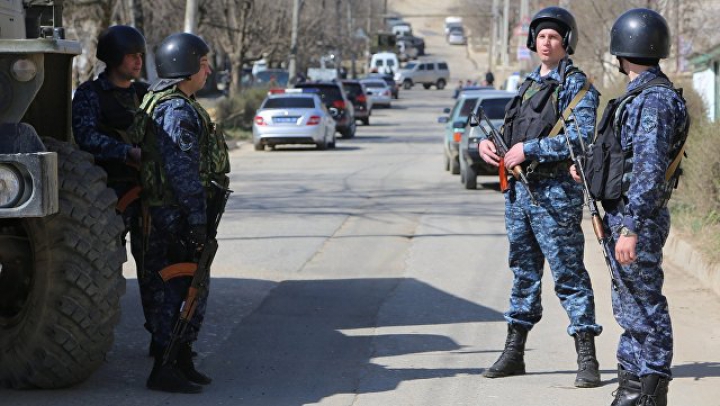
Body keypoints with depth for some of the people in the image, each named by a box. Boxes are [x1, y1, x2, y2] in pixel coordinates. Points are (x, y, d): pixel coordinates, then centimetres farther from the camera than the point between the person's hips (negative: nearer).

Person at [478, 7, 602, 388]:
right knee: (524, 272, 14)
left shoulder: (576, 85, -6)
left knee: (569, 274, -7)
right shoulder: (530, 84, 18)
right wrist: (488, 143, 2)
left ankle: (587, 359, -4)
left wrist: (529, 149, -19)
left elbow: (582, 138, -19)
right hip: (519, 190, 8)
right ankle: (513, 352, 21)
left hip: (555, 192, -8)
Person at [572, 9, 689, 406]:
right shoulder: (642, 95, 14)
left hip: (637, 220, -11)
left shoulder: (655, 100, -18)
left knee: (644, 306, -5)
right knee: (628, 305, 16)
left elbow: (649, 169, -24)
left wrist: (631, 228, -27)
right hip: (621, 216, 11)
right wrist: (589, 166, 32)